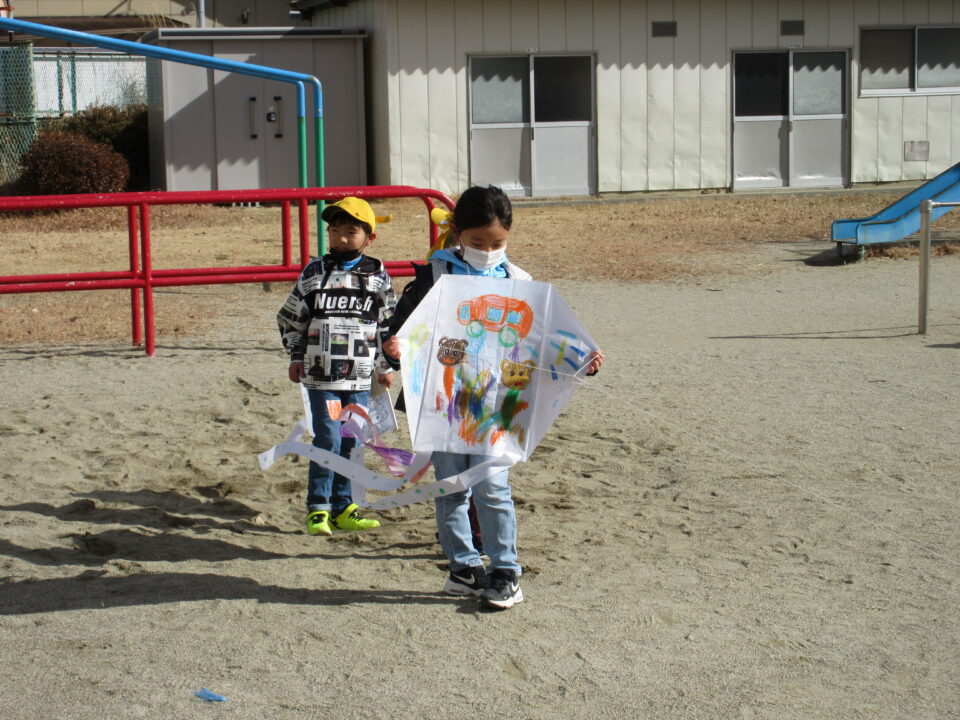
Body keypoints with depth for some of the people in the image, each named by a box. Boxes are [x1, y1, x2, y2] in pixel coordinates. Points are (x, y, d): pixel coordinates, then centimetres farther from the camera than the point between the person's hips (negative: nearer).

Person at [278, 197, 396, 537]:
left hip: (360, 377, 2)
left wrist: (386, 365, 12)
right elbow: (290, 318, 10)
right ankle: (318, 509, 2)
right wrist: (296, 357, 8)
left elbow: (388, 323, 12)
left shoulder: (378, 276, 5)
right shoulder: (313, 273, 2)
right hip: (321, 375, -2)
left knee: (350, 443, 7)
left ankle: (343, 508, 18)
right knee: (328, 440, -8)